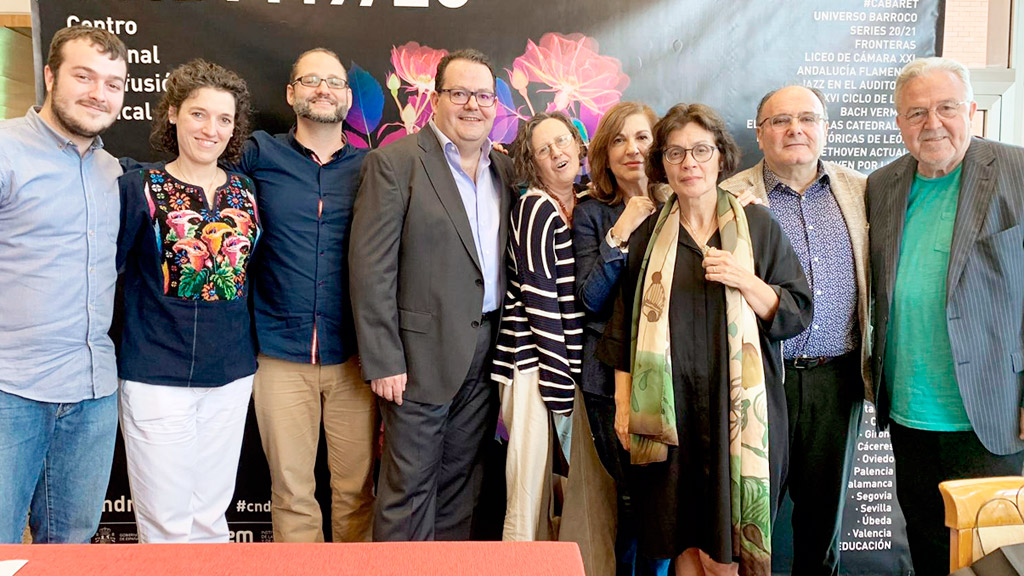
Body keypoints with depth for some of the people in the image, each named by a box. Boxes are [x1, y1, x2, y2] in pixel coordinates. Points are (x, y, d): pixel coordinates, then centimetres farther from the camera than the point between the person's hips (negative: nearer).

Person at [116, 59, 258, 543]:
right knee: (165, 522, 5)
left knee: (212, 516, 14)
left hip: (231, 376, 4)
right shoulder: (139, 189, -4)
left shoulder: (245, 193, 7)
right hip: (156, 377, -3)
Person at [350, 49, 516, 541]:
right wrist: (383, 361, -15)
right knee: (409, 485, 5)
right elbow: (371, 267, -12)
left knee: (461, 480, 16)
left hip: (487, 352, 6)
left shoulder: (506, 169, 11)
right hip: (422, 353, -5)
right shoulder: (394, 162, -7)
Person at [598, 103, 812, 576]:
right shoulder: (648, 235, 8)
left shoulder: (758, 225, 5)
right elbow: (625, 328, 10)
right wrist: (623, 403, 5)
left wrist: (745, 282, -14)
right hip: (670, 408, 2)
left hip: (738, 407, -1)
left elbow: (797, 314, 3)